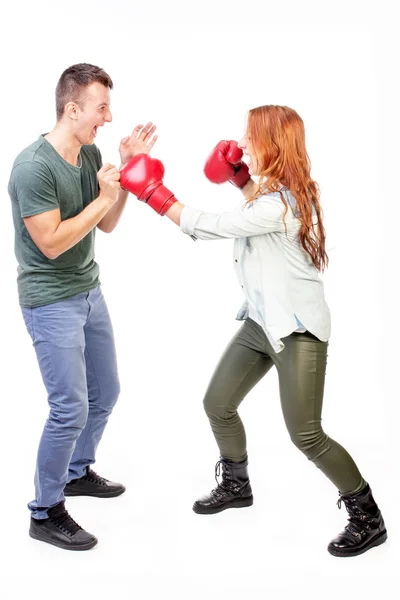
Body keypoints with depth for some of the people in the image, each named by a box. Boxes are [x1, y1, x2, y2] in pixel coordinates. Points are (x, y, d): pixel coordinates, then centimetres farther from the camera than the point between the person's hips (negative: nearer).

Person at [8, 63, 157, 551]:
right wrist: (102, 197, -18)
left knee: (105, 393, 17)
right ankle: (45, 513, 12)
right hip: (51, 303, -8)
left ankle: (77, 473, 40)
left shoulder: (90, 154, 2)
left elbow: (107, 225, 7)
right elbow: (51, 243, -21)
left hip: (89, 291, 8)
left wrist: (125, 171, -4)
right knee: (70, 409, -6)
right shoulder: (34, 166, -21)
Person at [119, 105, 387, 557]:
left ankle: (367, 518, 12)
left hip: (298, 329, -9)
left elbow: (210, 228, -22)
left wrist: (152, 192, -14)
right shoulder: (277, 190, 4)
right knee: (217, 405, 13)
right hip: (260, 321, 10)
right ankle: (236, 486, 37)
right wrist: (239, 175, 11)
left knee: (305, 434, -7)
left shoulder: (280, 203, -25)